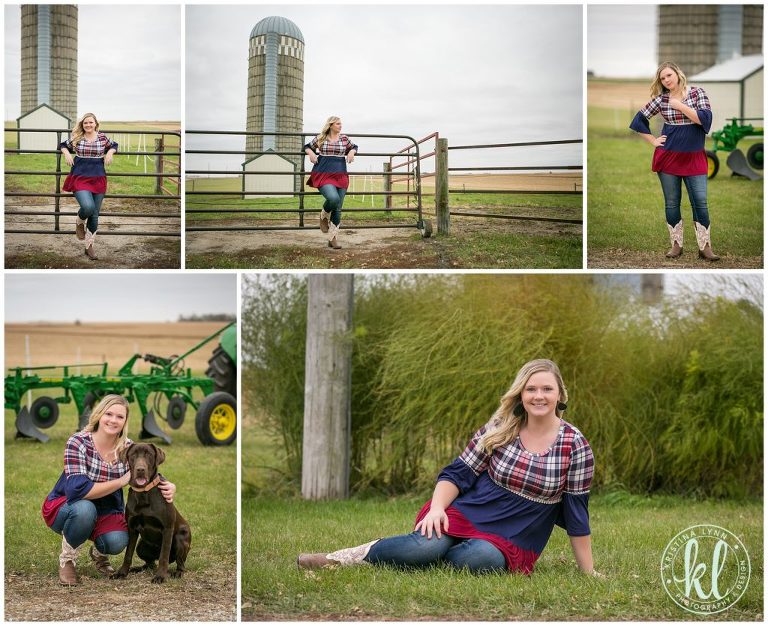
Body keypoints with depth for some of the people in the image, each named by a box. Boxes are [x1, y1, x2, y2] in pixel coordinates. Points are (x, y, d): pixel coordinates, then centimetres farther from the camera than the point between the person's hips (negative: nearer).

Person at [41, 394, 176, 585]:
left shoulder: (128, 448, -8)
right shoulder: (78, 442, -22)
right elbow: (78, 489, -33)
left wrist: (169, 487, -24)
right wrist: (121, 481, -32)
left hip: (106, 511, 3)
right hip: (65, 507, -3)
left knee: (117, 542, -28)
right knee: (85, 509, -38)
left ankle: (99, 552, 11)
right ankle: (67, 559, -10)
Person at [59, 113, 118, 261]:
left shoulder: (102, 137, 5)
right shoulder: (76, 138, 1)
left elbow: (114, 145, 23)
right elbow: (63, 145, 18)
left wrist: (110, 152, 3)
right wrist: (67, 153, -1)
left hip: (98, 179, 2)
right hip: (80, 178, -2)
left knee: (95, 215, 5)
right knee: (88, 207, -27)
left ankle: (89, 246, 17)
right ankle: (79, 222, 10)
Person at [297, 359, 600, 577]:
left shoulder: (576, 446, -5)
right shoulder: (499, 430, 0)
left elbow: (576, 512, 0)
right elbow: (458, 474, 2)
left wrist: (588, 572, 2)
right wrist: (437, 508, -18)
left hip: (512, 542, -1)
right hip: (467, 514, 1)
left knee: (480, 558, -36)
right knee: (428, 545, -33)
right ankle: (341, 557, -17)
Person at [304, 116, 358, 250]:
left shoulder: (344, 138, 10)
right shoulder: (320, 138, 4)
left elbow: (354, 147, 27)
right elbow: (307, 147, 18)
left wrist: (352, 152, 5)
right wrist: (311, 153, -3)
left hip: (340, 176, 3)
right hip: (323, 175, -3)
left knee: (337, 209, 2)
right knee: (333, 198, -30)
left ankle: (332, 238, 11)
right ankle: (324, 215, 3)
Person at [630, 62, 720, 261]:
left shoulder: (697, 93, -1)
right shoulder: (661, 99, 1)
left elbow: (705, 119, -14)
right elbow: (639, 120, 8)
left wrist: (680, 106, -14)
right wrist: (653, 141, 2)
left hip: (694, 157, -1)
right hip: (668, 156, 1)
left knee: (700, 202, -5)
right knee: (671, 202, 5)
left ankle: (705, 247, 0)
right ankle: (676, 245, 15)